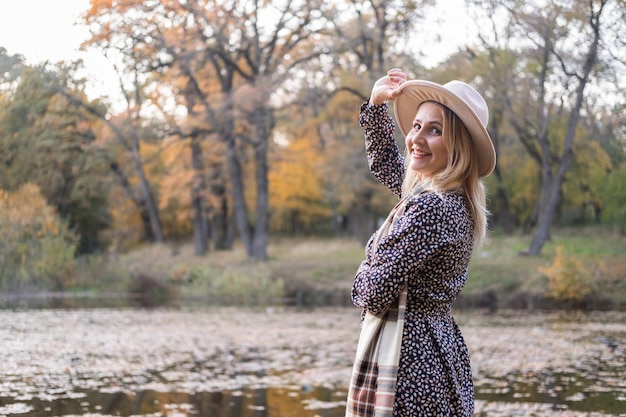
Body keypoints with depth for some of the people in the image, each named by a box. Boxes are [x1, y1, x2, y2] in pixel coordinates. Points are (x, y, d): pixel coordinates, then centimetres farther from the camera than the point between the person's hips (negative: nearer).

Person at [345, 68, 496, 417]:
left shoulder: (431, 208, -20)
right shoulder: (453, 199, 8)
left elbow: (374, 293, -19)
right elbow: (384, 161, 28)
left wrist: (365, 275, 3)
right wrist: (377, 103, 17)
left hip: (408, 358, -10)